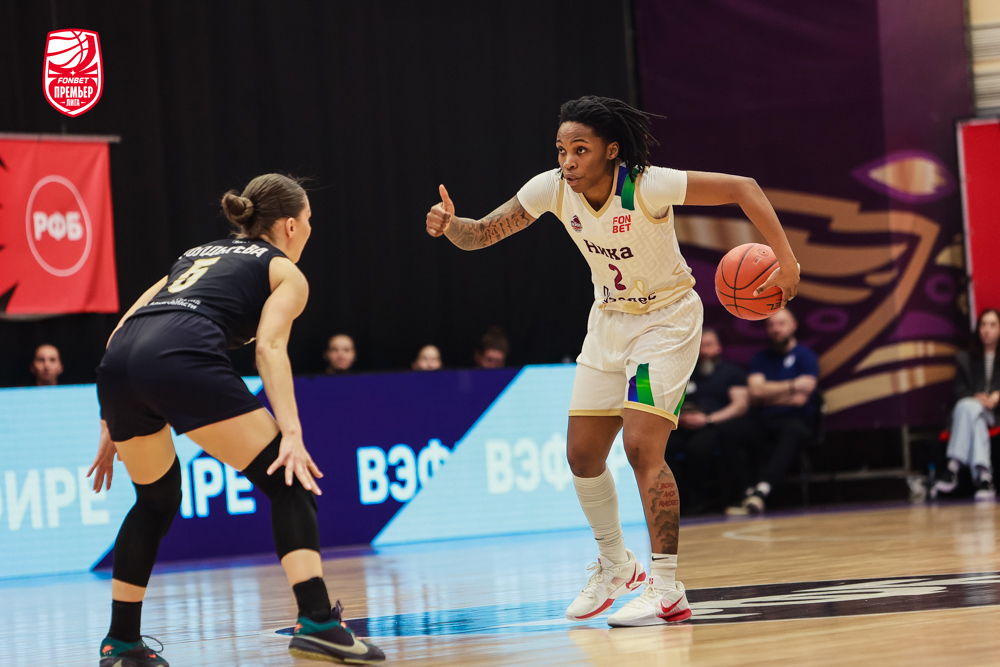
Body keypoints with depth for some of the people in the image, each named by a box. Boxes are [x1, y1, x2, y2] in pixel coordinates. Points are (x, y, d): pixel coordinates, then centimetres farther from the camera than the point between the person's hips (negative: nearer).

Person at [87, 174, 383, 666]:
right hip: (183, 357, -6)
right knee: (288, 483, 2)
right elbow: (269, 346, -1)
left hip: (116, 366, 6)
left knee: (157, 500, 27)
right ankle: (318, 623, -13)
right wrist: (291, 432, -11)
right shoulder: (285, 272, 20)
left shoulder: (197, 254, 37)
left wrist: (111, 428, 33)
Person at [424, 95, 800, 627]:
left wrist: (785, 259, -31)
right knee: (583, 454, 7)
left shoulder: (646, 187, -28)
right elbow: (482, 234, -7)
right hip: (609, 320, 6)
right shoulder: (552, 188, -14)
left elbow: (741, 188, -23)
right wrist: (450, 226, -30)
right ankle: (615, 566, 31)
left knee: (642, 447, -20)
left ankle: (667, 592, -13)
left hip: (667, 320, -6)